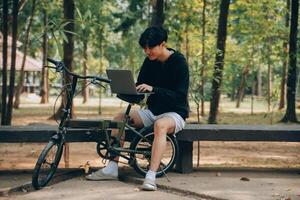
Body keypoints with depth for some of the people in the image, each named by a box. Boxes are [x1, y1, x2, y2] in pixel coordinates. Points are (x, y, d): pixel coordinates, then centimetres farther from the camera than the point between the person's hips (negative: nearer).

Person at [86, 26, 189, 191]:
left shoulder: (179, 62, -14)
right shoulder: (149, 62, 4)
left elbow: (180, 96, -22)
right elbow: (139, 89, 9)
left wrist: (153, 89, -33)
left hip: (174, 113, -7)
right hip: (152, 111, 7)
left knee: (160, 125, -40)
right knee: (119, 118, -11)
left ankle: (151, 176, -45)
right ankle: (111, 168, -9)